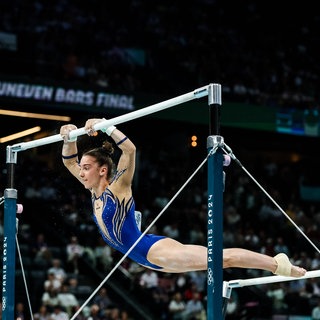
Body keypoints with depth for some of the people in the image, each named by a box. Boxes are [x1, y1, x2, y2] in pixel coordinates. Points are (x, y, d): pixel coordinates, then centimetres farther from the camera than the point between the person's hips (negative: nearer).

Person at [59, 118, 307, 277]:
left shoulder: (117, 189, -11)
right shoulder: (95, 192, 10)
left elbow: (130, 150, -27)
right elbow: (70, 162, 16)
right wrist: (70, 138, -3)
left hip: (154, 249, -8)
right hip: (146, 258, 8)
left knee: (221, 257, -14)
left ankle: (280, 265, -10)